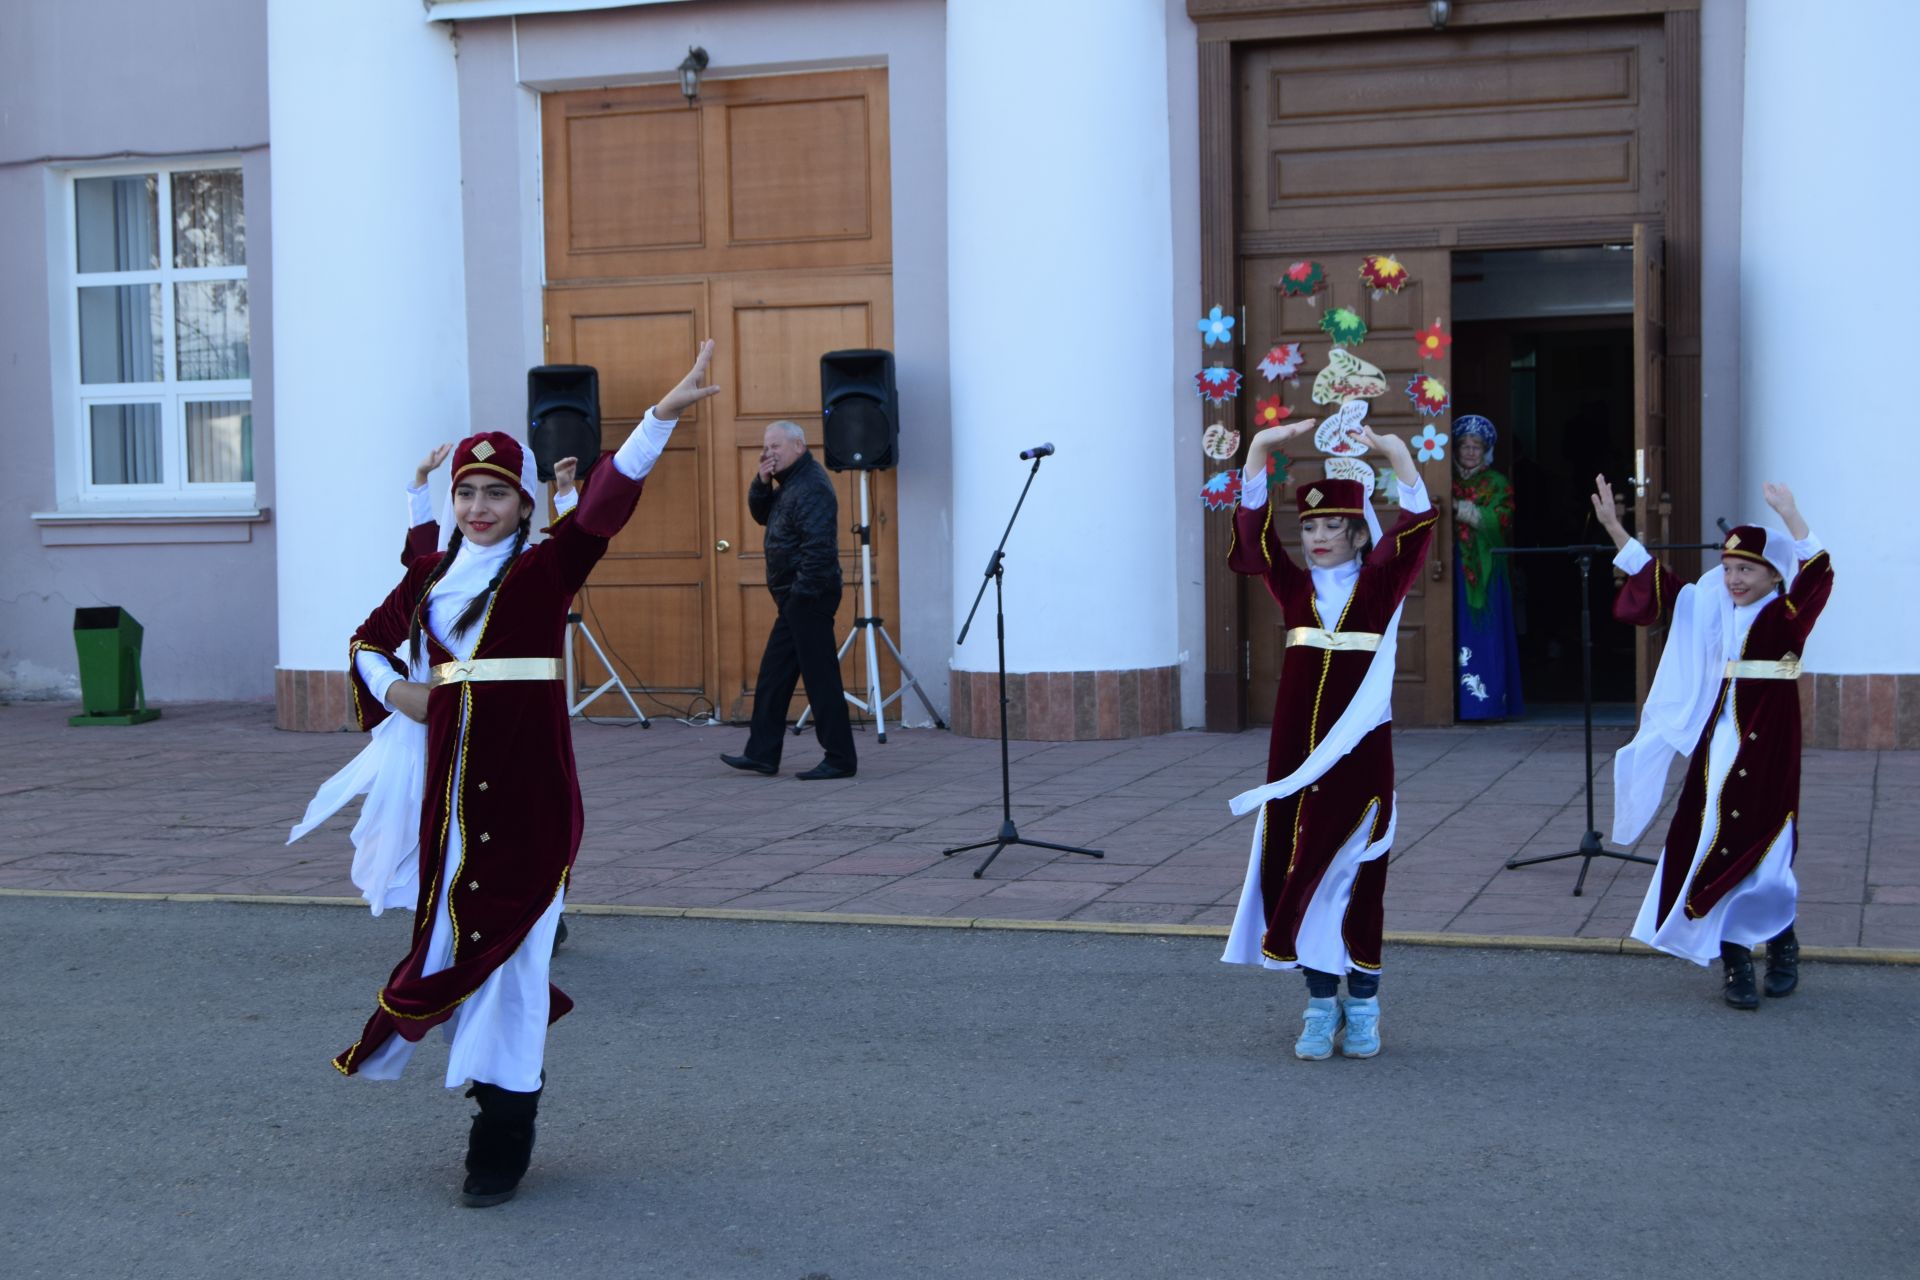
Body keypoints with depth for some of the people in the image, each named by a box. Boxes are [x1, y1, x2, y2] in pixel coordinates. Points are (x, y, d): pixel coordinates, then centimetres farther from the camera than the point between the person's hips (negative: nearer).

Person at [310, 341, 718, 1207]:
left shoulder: (546, 570, -3)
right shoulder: (429, 577, 11)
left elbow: (608, 500, -17)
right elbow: (368, 644, 24)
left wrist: (664, 415, -28)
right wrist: (396, 691, 4)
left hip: (525, 797, -5)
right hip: (449, 786, 5)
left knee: (508, 950, -2)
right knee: (454, 939, 8)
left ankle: (501, 1149, 6)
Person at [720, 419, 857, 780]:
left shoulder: (812, 486, -17)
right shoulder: (791, 482, 15)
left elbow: (819, 546, -24)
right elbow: (762, 514, 19)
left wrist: (804, 591, -22)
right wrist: (762, 482, 2)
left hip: (809, 596, -11)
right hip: (795, 597, 11)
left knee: (820, 676, -6)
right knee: (773, 676, 13)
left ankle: (840, 759, -1)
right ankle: (762, 753, 18)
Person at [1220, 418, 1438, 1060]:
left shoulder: (1382, 582, 1)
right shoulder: (1293, 585, 6)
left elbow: (1415, 527, -14)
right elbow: (1253, 527, -4)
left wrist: (1393, 451, -25)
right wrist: (1262, 448, -14)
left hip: (1360, 748, -2)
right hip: (1296, 749, 2)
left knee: (1358, 870, 3)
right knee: (1298, 865, 3)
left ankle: (1363, 1006, 14)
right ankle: (1320, 1005, 14)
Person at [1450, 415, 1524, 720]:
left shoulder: (1497, 484, 9)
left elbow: (1497, 520, -8)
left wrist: (1459, 507, -17)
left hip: (1486, 570, -1)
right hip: (1455, 569, 1)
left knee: (1487, 634, -5)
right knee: (1459, 634, -4)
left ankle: (1491, 700, -4)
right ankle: (1458, 703, -4)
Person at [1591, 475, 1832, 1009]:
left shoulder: (1785, 617, -6)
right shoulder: (1713, 611, 9)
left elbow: (1817, 577, -25)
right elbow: (1657, 581, 16)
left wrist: (1790, 517, -37)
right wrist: (1614, 527, 12)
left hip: (1765, 750, -5)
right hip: (1716, 745, 5)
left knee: (1755, 852, -5)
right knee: (1708, 849, 1)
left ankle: (1781, 941, 22)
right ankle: (1735, 962, 10)